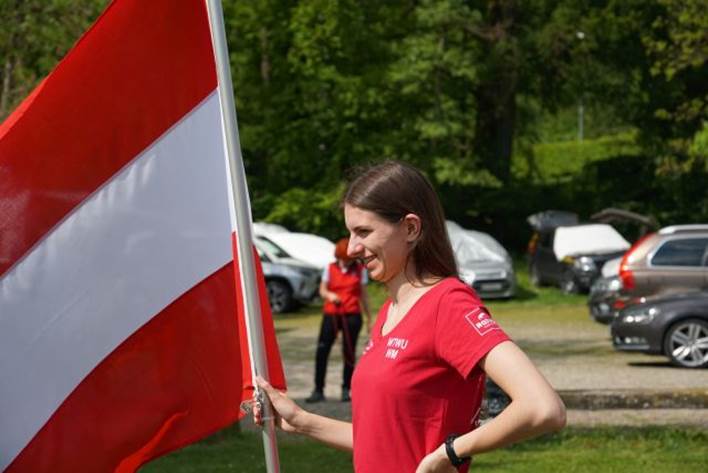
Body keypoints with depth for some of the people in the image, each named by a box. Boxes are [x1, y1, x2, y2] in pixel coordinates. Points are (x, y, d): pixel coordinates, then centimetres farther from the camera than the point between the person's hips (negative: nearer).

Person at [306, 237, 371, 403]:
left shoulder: (360, 270, 7)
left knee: (349, 353, 1)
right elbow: (322, 290, 4)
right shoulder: (330, 268, 7)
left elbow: (363, 295, 11)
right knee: (322, 351, -8)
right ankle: (318, 390, -3)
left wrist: (368, 318, 10)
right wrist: (330, 295, -20)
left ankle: (346, 389, 12)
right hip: (331, 314, 0)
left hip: (352, 315, 0)